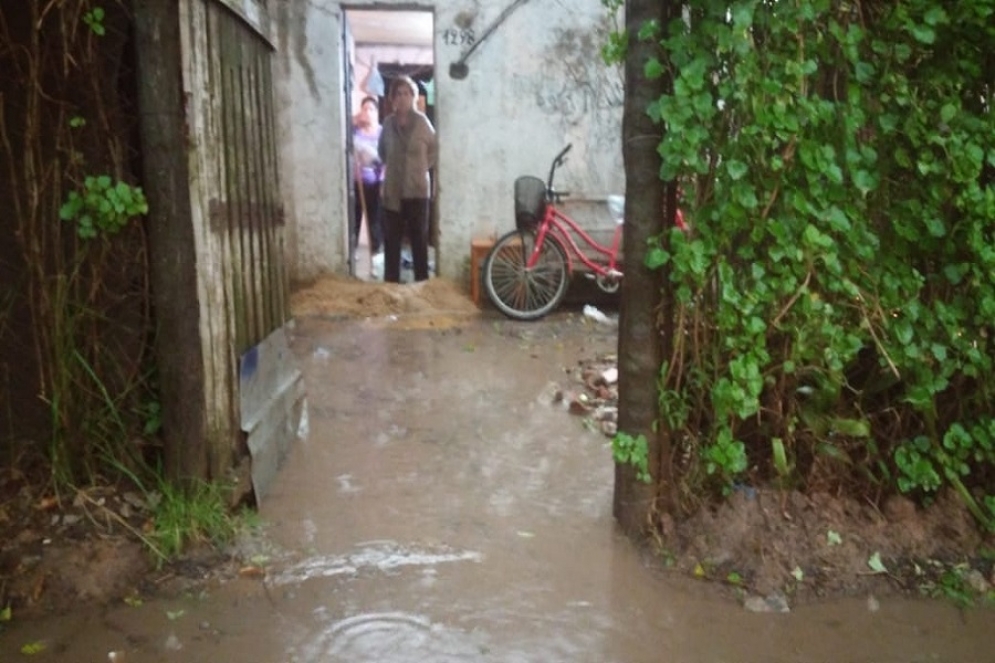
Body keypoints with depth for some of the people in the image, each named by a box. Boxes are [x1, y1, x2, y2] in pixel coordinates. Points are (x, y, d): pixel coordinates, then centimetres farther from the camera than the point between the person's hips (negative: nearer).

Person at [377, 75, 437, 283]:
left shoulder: (421, 121, -4)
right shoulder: (388, 123, 3)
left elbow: (434, 149, 7)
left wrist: (423, 166, 3)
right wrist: (391, 166, 10)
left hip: (417, 189, -2)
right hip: (393, 190, 2)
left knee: (419, 237, 4)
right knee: (391, 238, 4)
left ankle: (422, 280, 14)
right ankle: (391, 281, 14)